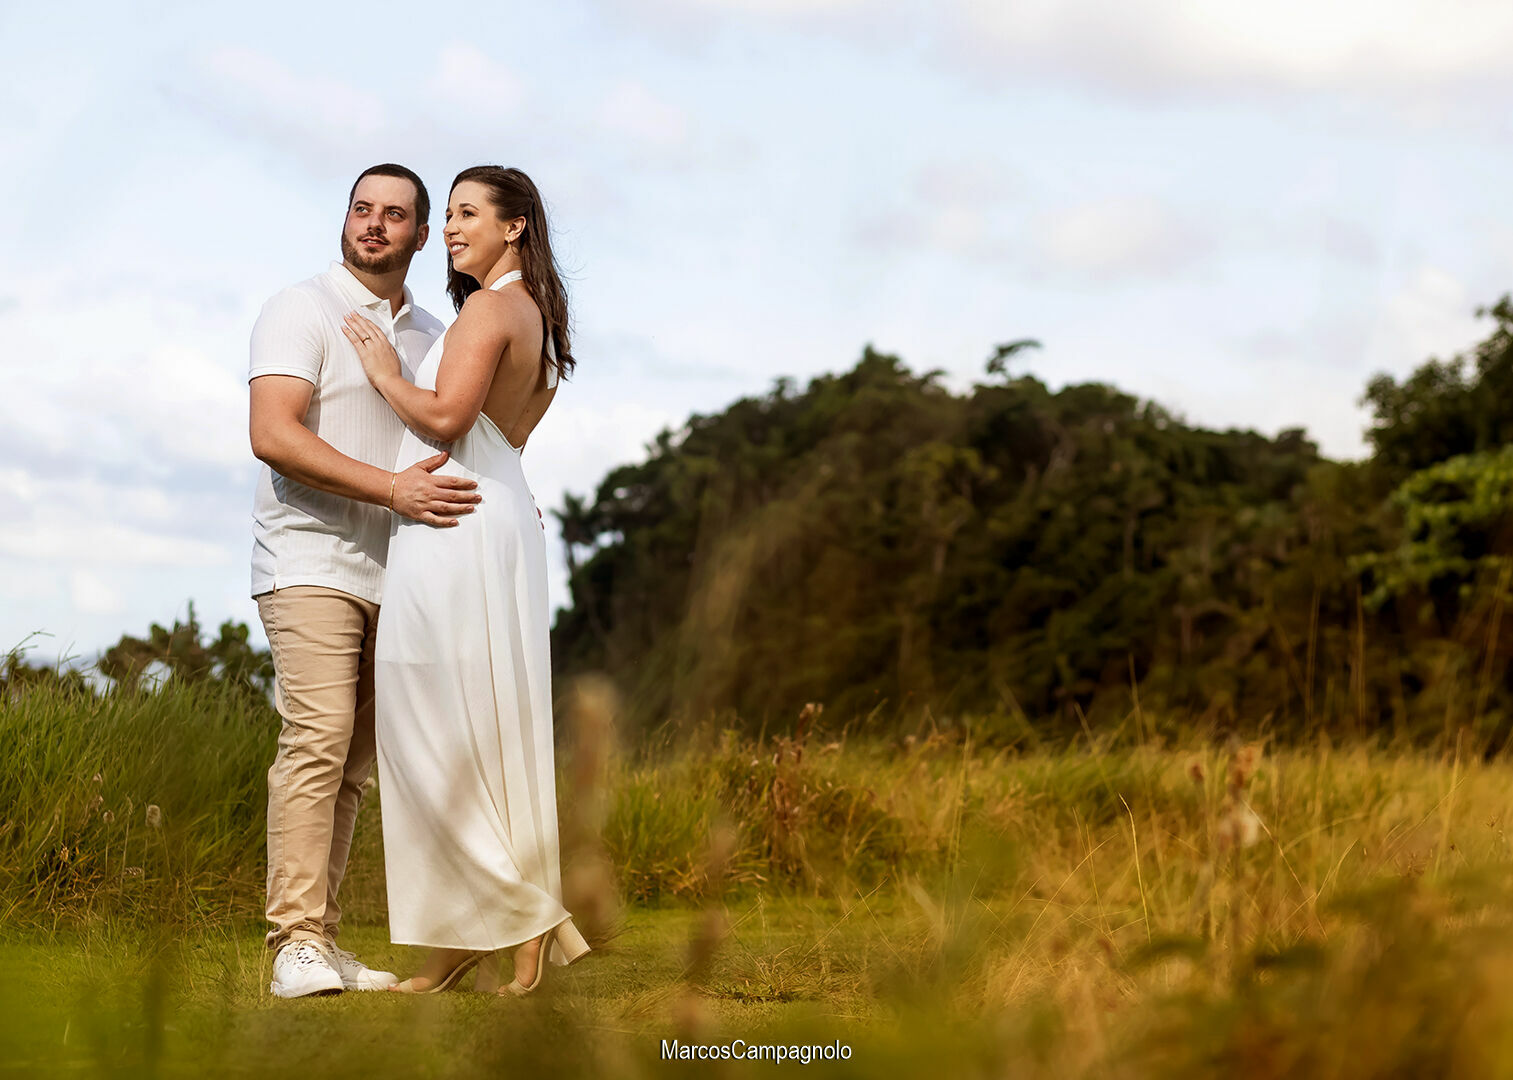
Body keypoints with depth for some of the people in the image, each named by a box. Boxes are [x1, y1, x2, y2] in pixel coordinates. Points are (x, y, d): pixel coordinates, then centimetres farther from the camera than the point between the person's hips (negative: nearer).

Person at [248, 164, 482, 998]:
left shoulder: (432, 335, 18)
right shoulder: (302, 312, -3)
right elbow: (274, 434, -16)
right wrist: (391, 488, -24)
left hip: (391, 574, 7)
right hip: (310, 562, -6)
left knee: (353, 759, 4)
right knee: (318, 739, -18)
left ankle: (322, 942, 6)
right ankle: (297, 943, -19)